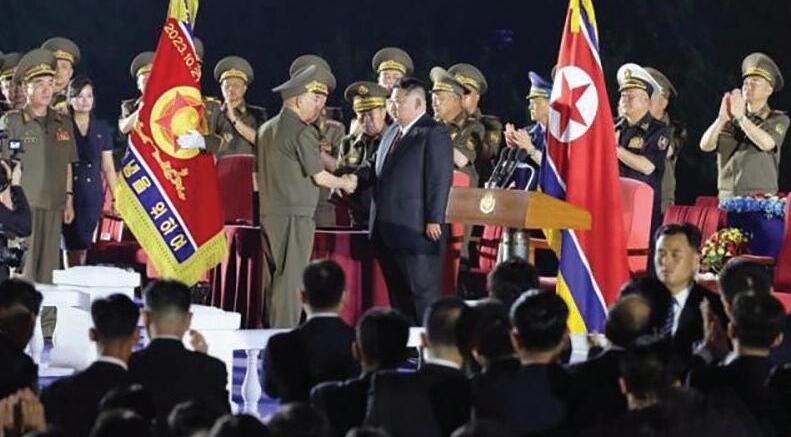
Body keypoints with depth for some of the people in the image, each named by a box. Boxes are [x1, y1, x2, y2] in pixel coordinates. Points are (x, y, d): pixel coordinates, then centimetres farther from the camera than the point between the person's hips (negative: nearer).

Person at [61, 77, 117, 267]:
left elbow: (108, 167, 13)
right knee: (71, 245, -4)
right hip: (68, 192, -2)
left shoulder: (102, 130, 11)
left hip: (93, 194, 2)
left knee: (83, 245, 1)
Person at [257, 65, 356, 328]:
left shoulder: (267, 129, 14)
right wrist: (345, 183, 8)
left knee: (275, 278, 11)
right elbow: (319, 176, -10)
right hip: (295, 215, -8)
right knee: (290, 280, -7)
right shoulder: (302, 132, -11)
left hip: (269, 214, 8)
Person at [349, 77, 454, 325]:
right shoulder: (391, 132, 17)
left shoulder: (434, 134, -10)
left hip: (417, 230, -9)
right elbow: (376, 166, 22)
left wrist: (434, 220, -19)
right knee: (397, 294, 14)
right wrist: (357, 178, 1)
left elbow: (440, 180, -15)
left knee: (423, 292, -4)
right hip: (388, 230, 9)